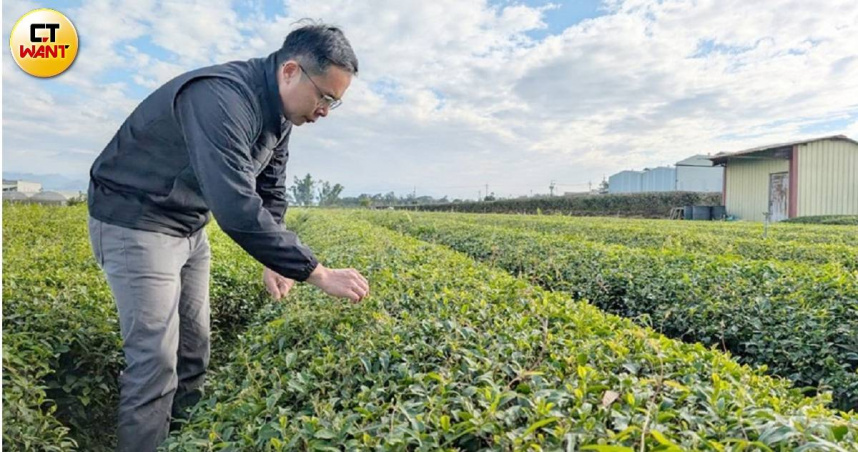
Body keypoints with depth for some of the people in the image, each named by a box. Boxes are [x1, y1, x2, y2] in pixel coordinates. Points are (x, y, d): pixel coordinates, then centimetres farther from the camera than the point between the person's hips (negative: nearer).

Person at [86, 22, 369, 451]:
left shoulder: (277, 113, -2)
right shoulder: (220, 98, -32)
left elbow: (271, 191, 7)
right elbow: (237, 208, -42)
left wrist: (273, 262, -5)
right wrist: (318, 272, -37)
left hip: (189, 226, 9)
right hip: (133, 221, -8)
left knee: (194, 346, 12)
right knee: (157, 359, -8)